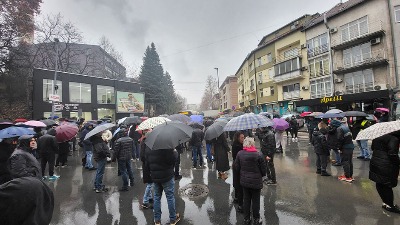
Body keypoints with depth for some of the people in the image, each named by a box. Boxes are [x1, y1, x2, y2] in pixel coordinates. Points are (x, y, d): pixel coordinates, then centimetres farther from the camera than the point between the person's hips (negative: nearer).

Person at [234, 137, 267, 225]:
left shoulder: (240, 154, -11)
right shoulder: (258, 155, -19)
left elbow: (236, 167, -3)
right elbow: (264, 170, -10)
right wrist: (260, 175, 10)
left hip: (244, 181, 3)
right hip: (256, 182, -3)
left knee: (246, 200, 18)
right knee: (255, 201, 15)